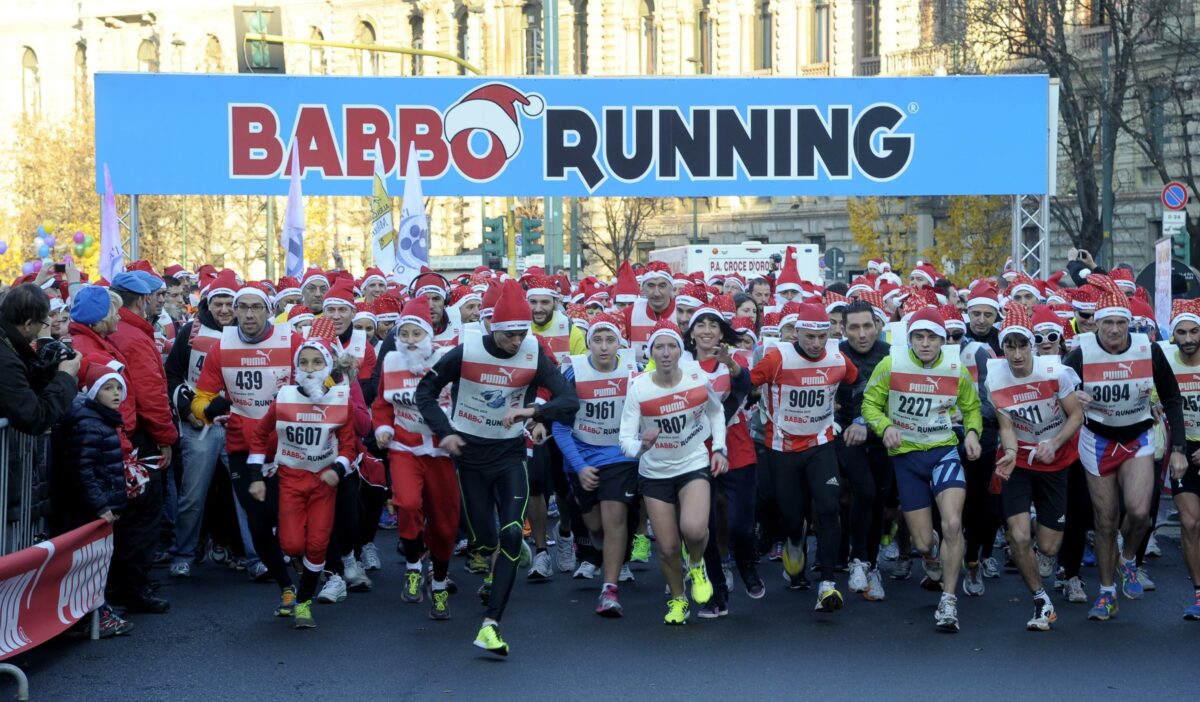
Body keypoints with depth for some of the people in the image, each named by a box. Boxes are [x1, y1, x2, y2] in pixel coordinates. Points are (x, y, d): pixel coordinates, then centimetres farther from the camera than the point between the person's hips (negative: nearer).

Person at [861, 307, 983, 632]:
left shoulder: (957, 369, -2)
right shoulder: (890, 364, -7)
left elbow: (971, 406, 13)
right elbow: (870, 403, 2)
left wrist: (972, 431, -7)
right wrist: (884, 426, -17)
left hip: (945, 450, 0)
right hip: (906, 454, 0)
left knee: (952, 525, -22)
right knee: (923, 541, 2)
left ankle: (948, 602, -7)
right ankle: (933, 568, 42)